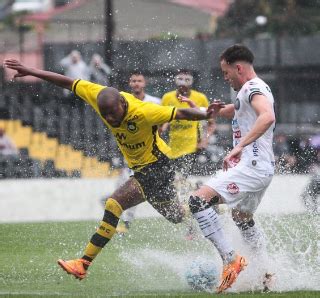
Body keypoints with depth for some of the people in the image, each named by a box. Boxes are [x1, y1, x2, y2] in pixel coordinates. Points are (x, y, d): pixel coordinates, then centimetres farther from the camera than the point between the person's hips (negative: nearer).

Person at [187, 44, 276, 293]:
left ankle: (231, 260, -25)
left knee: (199, 200, -21)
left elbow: (267, 117, -33)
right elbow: (233, 111, 39)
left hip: (252, 166, -11)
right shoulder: (251, 90, 20)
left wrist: (239, 146, -39)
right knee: (242, 217, 30)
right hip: (262, 168, 11)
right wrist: (215, 110, 17)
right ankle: (265, 274, 38)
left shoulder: (253, 88, -13)